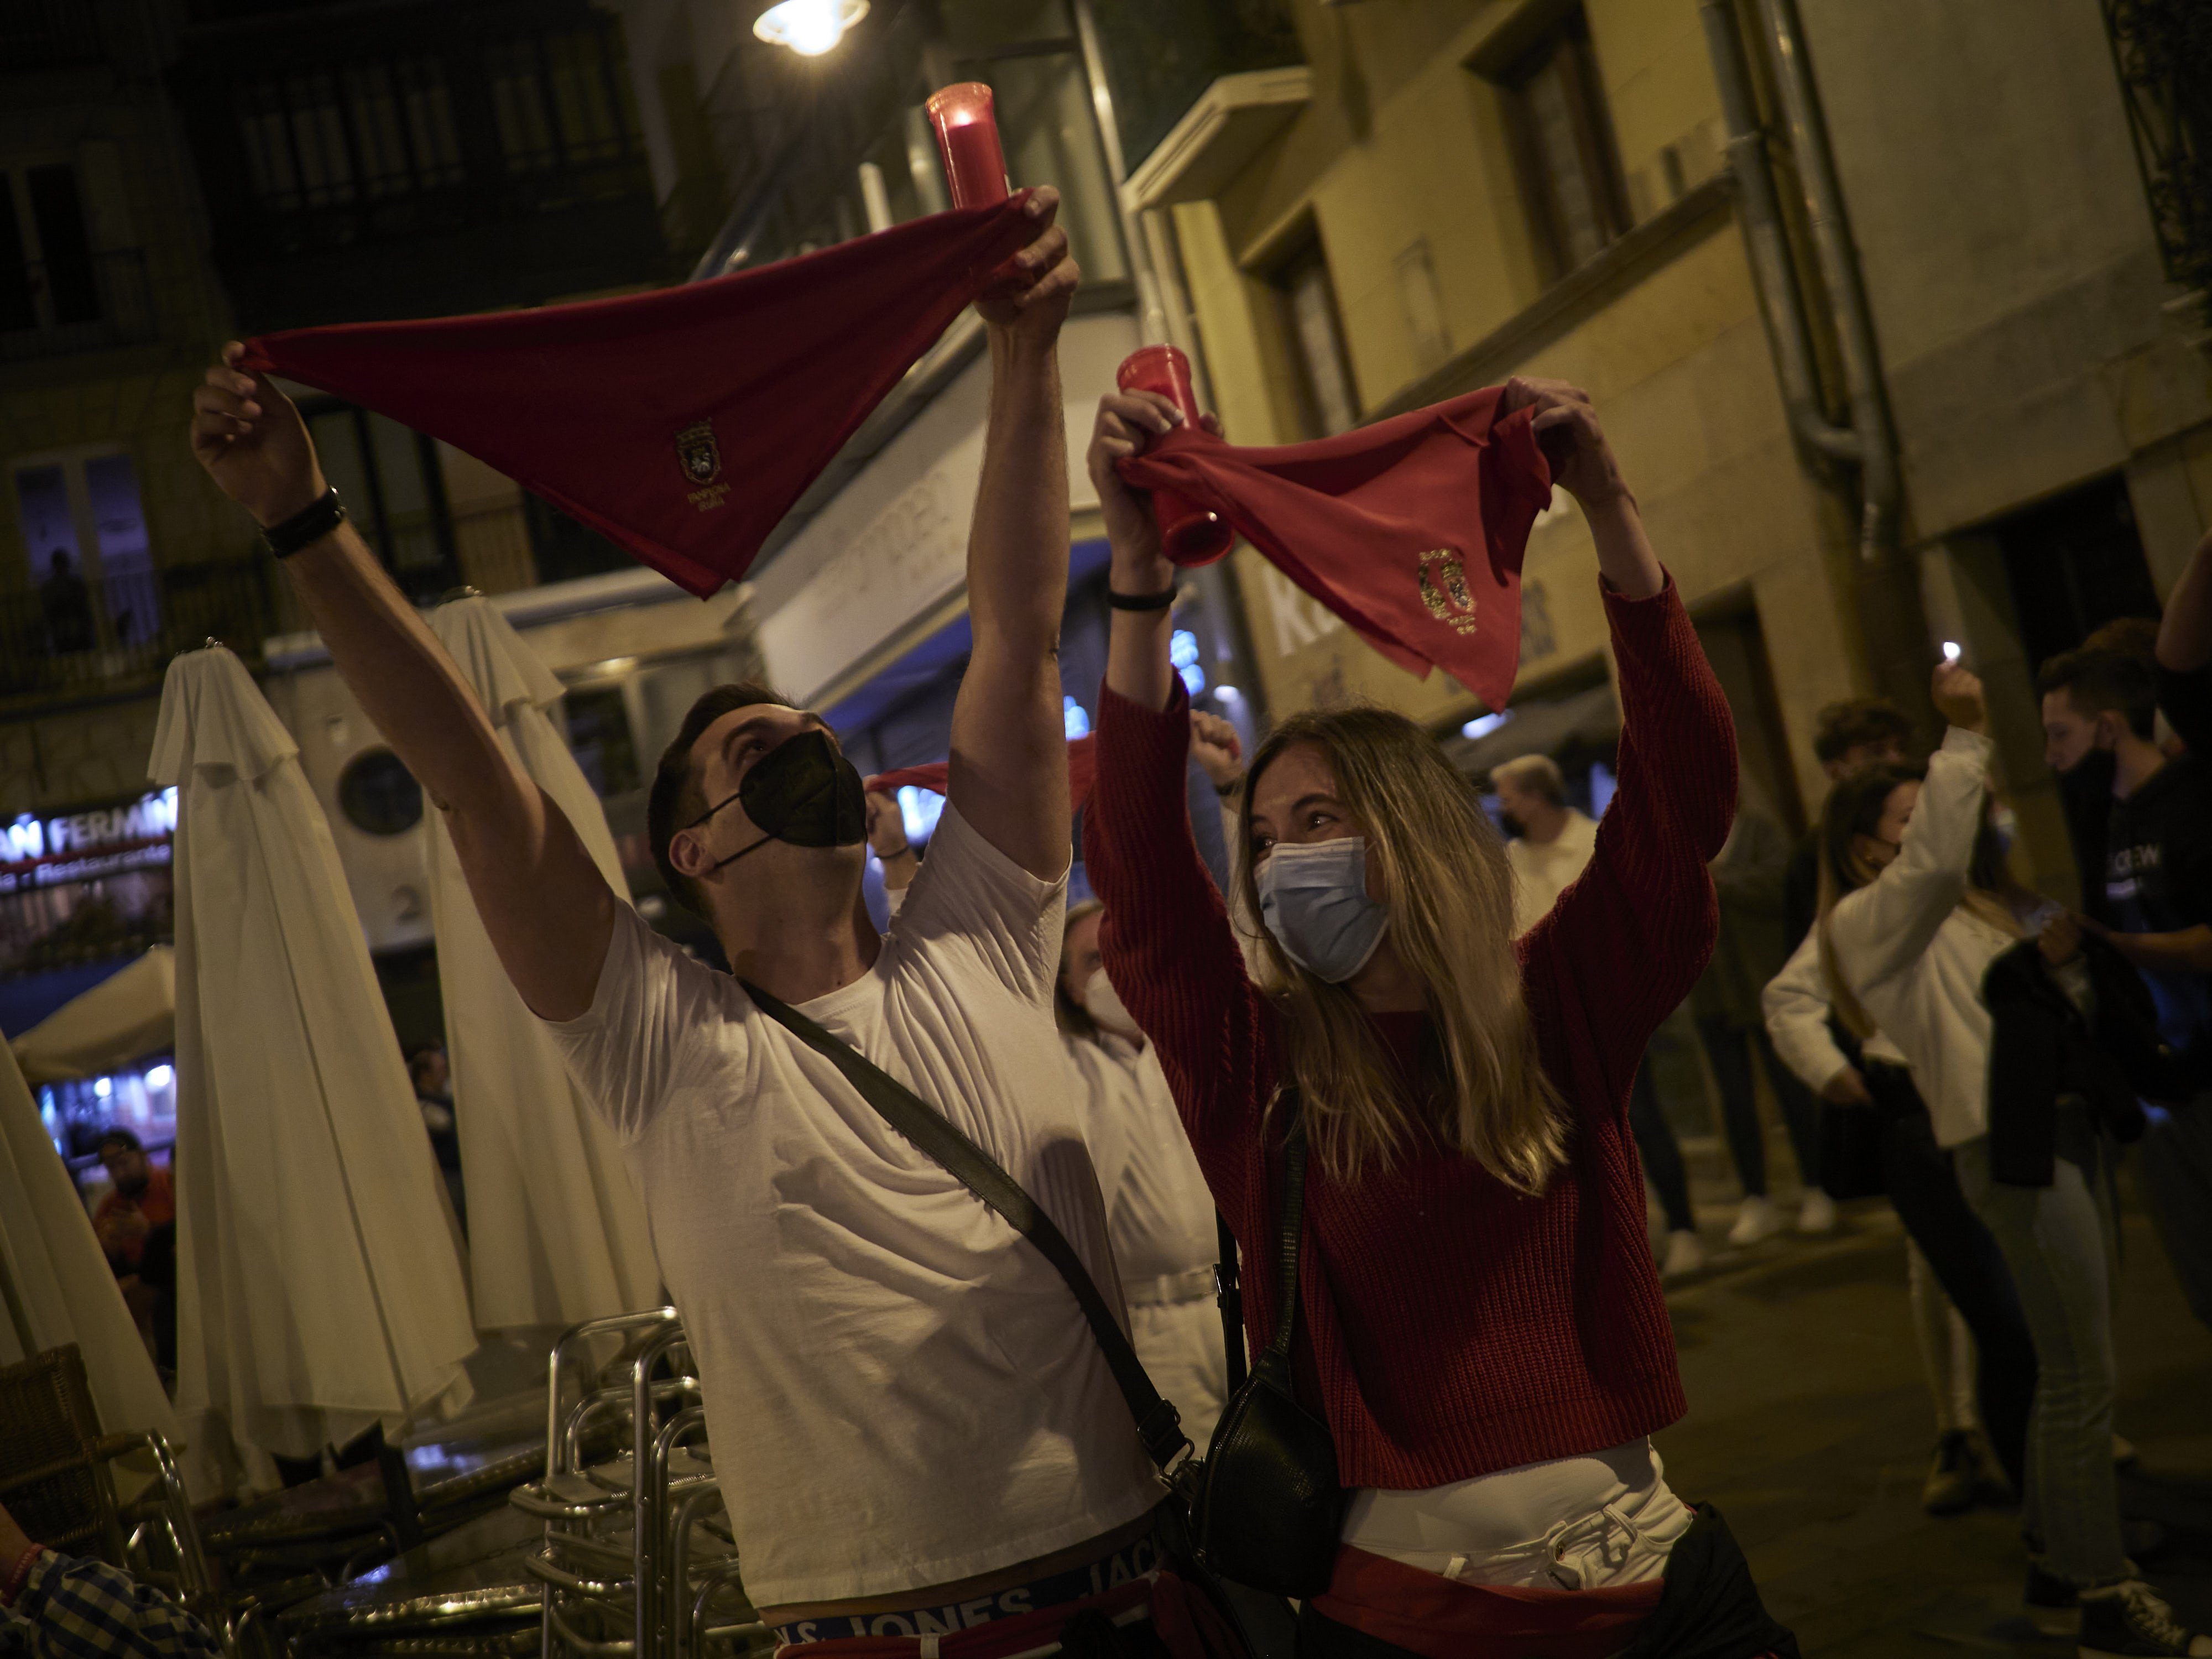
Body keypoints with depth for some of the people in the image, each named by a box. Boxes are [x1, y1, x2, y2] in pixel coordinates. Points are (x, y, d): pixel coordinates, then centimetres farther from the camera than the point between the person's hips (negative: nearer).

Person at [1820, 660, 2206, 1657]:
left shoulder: (1965, 908, 20)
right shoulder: (1869, 919, -4)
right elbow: (1937, 858, -25)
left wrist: (2063, 957, -6)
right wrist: (1967, 734, -19)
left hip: (2070, 1126, 9)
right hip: (2010, 1144, -8)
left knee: (2066, 1368, 13)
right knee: (2081, 1374, -6)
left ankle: (2055, 1566, 25)